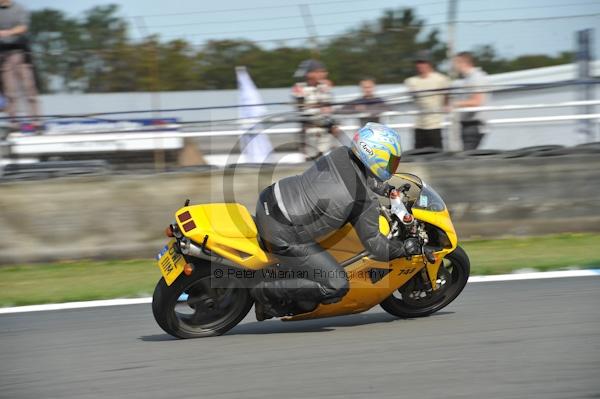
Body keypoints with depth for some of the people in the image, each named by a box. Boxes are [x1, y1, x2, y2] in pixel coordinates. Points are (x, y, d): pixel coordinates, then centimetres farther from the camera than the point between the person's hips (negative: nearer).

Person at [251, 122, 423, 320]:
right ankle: (267, 292, 1)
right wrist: (405, 248, 12)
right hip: (283, 235, -7)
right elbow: (374, 245, -3)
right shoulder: (366, 202, -14)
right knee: (335, 286, -1)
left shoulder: (341, 154, 3)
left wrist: (387, 189, 33)